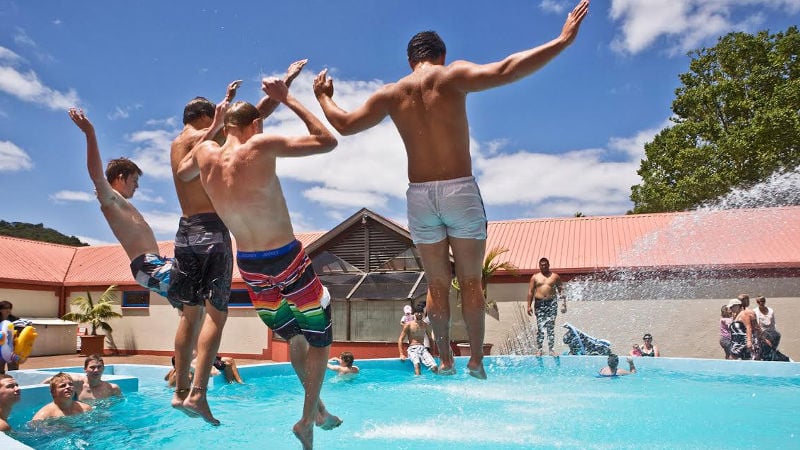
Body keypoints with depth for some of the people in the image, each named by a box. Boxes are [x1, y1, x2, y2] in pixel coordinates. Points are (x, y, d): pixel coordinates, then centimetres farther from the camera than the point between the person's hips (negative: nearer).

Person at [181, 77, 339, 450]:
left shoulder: (205, 153, -3)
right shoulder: (262, 146, -19)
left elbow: (181, 172, 22)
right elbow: (328, 141, -15)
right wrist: (286, 99, -8)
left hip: (249, 266, 6)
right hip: (288, 261, -6)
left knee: (295, 336, 24)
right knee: (319, 337, 14)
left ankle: (318, 409, 37)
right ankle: (308, 418, 13)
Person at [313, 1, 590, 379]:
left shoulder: (391, 93, 8)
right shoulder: (453, 76, -1)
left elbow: (345, 125, 15)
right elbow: (504, 71, -15)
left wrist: (323, 96, 33)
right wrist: (562, 41, -11)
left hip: (419, 195, 3)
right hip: (461, 191, -2)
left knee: (437, 284, 14)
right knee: (471, 281, 9)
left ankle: (445, 358, 22)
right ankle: (477, 358, 14)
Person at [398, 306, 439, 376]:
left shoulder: (426, 326, 14)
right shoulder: (408, 325, 3)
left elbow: (430, 339, 25)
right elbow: (400, 339, 1)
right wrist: (401, 354, -11)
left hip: (423, 348, 3)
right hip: (412, 349, -3)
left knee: (434, 367, -25)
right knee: (417, 364, -38)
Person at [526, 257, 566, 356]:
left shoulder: (555, 276, 9)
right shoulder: (535, 277, 9)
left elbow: (561, 291, 9)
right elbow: (530, 292, 6)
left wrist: (563, 304, 1)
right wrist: (529, 306, -1)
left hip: (552, 303, 0)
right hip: (539, 304, 0)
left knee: (551, 327, -1)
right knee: (540, 327, -2)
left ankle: (551, 349, 3)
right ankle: (539, 349, 3)